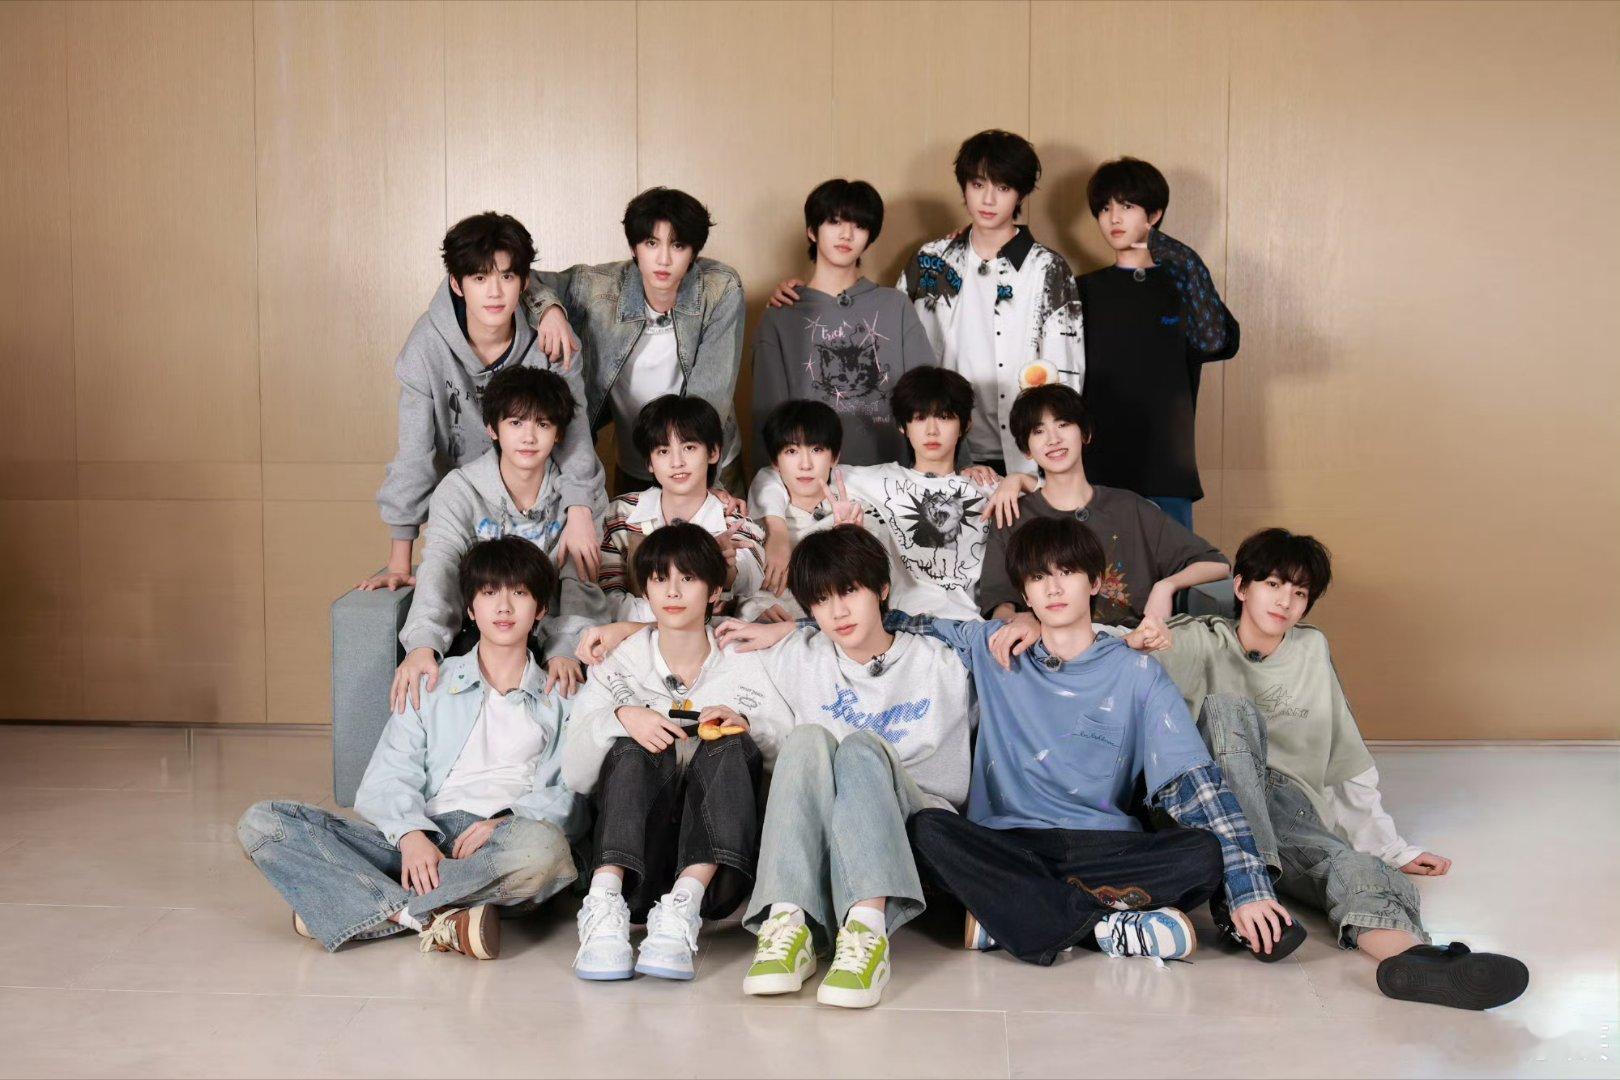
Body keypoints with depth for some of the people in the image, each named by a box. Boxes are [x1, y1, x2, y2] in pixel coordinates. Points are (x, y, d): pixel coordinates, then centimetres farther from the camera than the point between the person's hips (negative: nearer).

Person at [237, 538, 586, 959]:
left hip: (500, 846, -2)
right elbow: (385, 780, 8)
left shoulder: (560, 700, 18)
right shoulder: (432, 684, 21)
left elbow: (576, 798, 5)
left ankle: (351, 907, -28)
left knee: (544, 845, -40)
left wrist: (507, 820, -16)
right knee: (260, 823, -17)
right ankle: (428, 918, -31)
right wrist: (411, 834, -15)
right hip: (421, 841, 2)